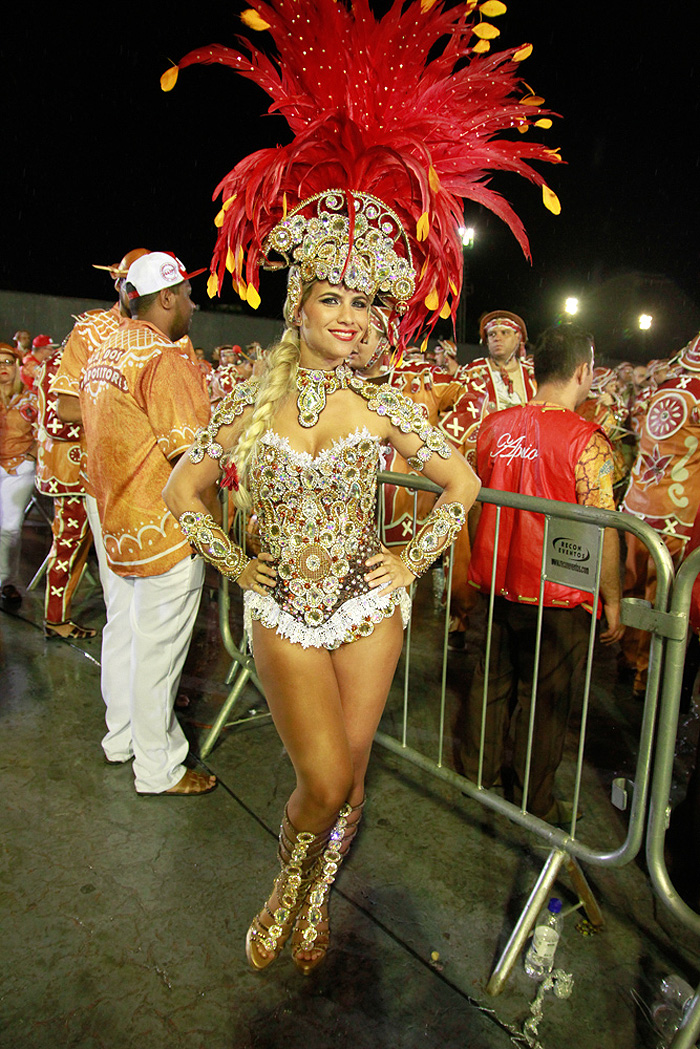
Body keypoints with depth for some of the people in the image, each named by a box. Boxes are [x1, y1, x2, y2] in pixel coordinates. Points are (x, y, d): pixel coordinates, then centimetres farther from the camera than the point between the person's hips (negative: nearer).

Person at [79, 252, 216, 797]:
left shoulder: (101, 356, 12)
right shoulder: (165, 356, -17)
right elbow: (192, 449, -23)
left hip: (118, 522, 10)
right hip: (166, 528, -10)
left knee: (122, 633, 20)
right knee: (158, 649, 0)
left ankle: (121, 737, 38)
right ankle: (159, 769, 15)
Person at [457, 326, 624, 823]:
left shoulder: (495, 426, -1)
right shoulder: (586, 440, -17)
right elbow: (601, 532, -17)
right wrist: (613, 601, -5)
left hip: (497, 584, 5)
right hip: (558, 596, -4)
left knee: (493, 678, 22)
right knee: (545, 698, 12)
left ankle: (479, 768, 40)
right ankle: (537, 801, 29)